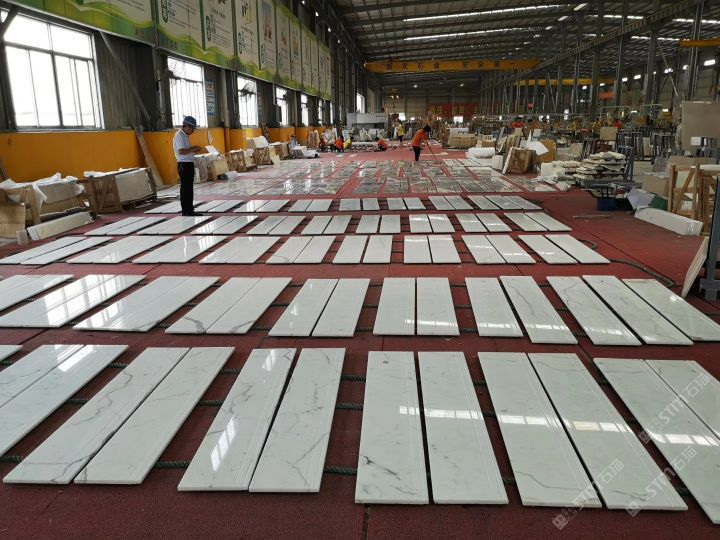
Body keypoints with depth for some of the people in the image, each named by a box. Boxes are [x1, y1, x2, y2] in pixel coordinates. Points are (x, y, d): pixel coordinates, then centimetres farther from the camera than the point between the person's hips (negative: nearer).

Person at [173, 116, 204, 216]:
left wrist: (194, 150, 11)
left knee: (188, 188, 13)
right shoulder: (179, 136, -14)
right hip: (184, 165, -10)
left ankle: (189, 208, 20)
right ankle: (187, 210, -3)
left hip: (188, 164, 10)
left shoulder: (184, 135, 17)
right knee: (186, 188, -6)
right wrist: (192, 149, -14)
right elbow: (181, 151, -24)